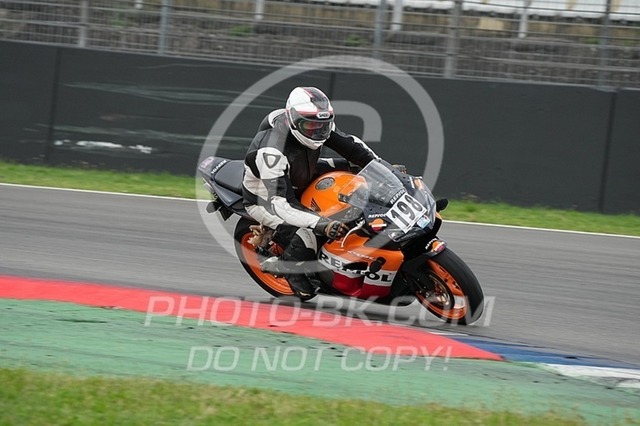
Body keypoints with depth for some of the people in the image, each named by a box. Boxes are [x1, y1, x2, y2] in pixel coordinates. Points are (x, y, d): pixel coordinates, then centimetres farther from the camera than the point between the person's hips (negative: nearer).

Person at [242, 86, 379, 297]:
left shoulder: (314, 125, -17)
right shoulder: (272, 151, -39)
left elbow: (350, 144, -2)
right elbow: (277, 204, -44)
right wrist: (321, 224, -54)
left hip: (301, 189, 8)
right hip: (265, 200, -8)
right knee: (309, 237, -30)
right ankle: (285, 267, 0)